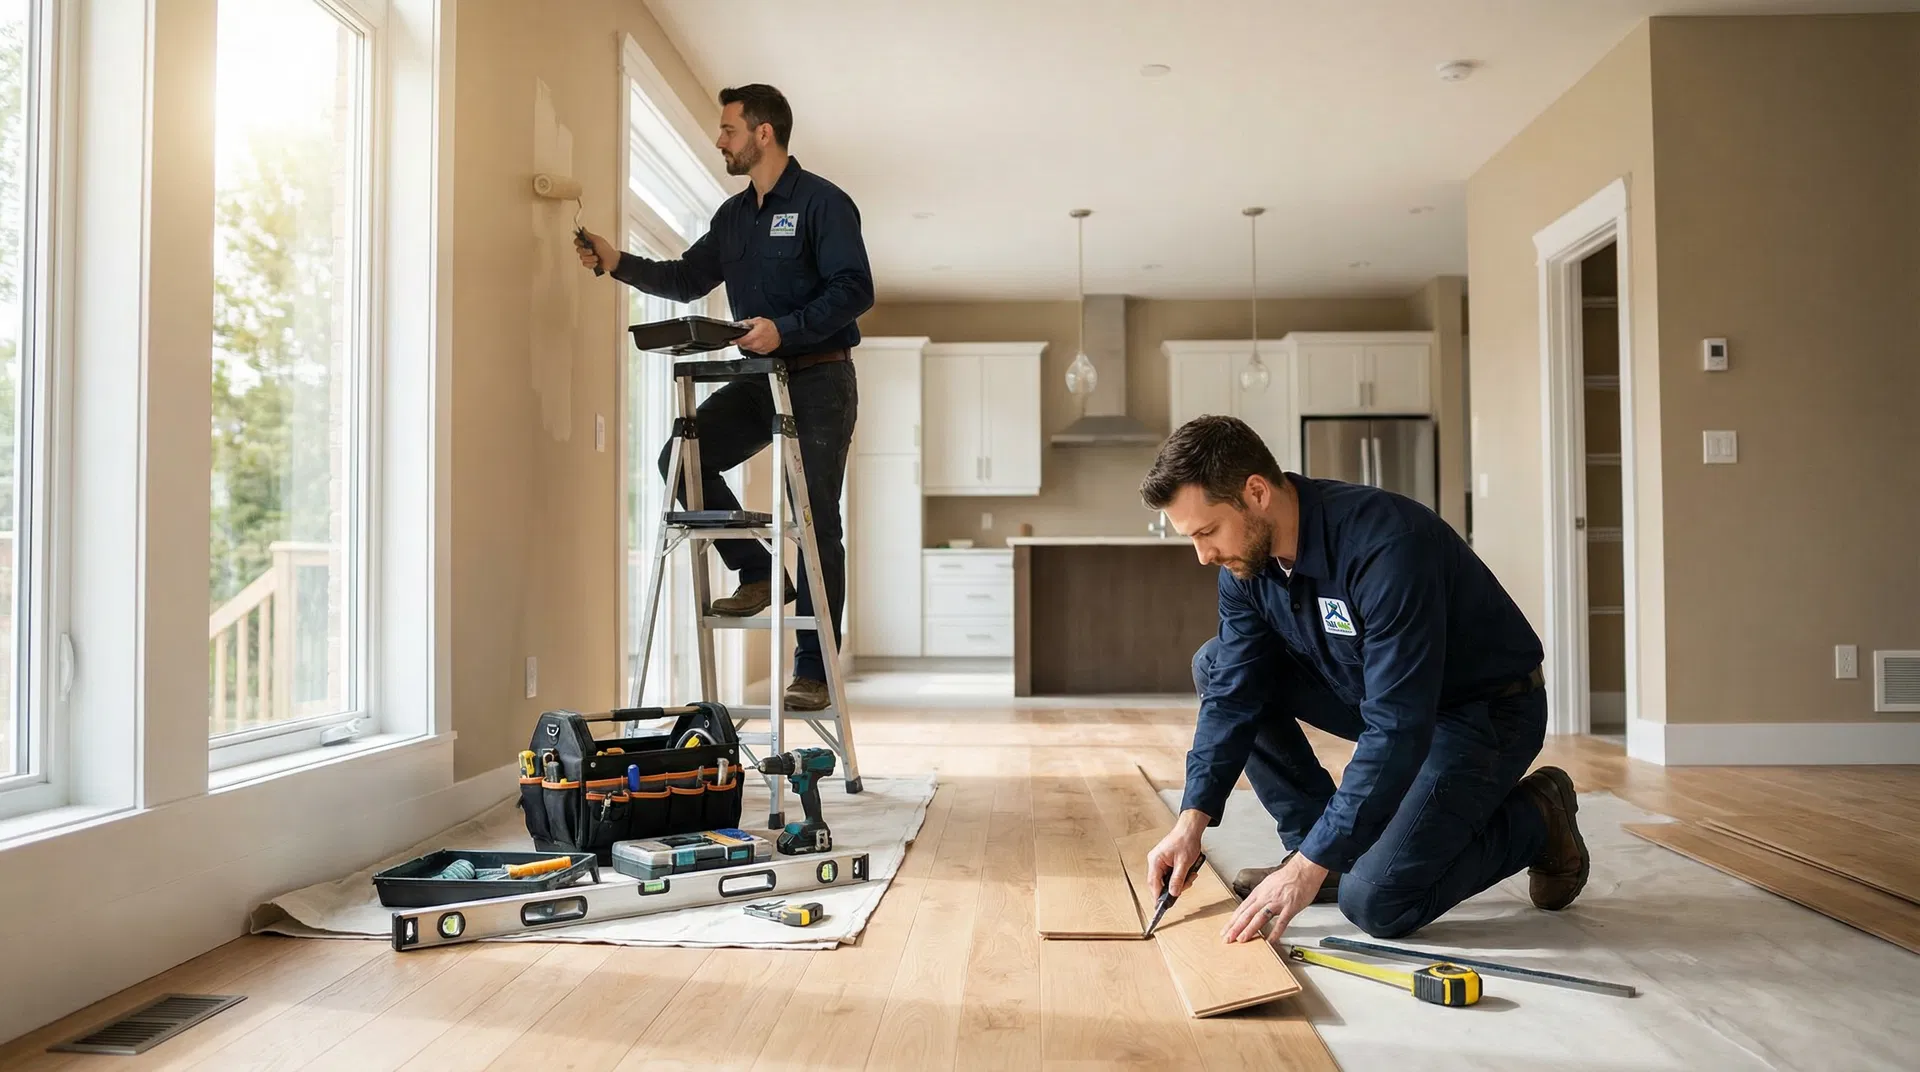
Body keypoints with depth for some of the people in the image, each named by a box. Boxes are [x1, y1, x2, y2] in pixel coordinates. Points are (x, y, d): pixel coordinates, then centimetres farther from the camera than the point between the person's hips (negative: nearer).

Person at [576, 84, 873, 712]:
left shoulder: (822, 202, -9)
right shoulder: (734, 215, 15)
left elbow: (855, 289, -18)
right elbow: (687, 280, 21)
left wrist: (784, 328, -27)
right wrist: (618, 263, 8)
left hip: (818, 381, -7)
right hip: (759, 379, 7)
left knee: (816, 521, -4)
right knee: (683, 455, -9)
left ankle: (813, 670, 2)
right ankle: (758, 573, 4)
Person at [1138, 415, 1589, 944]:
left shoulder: (1384, 545, -34)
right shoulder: (1246, 562, -10)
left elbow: (1398, 728, -35)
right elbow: (1232, 696, -5)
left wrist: (1310, 867, -35)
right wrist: (1192, 820, -16)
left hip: (1488, 710, -7)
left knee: (1374, 902, -20)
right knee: (1215, 667, -4)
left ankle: (1535, 821, 5)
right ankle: (1317, 843, 3)